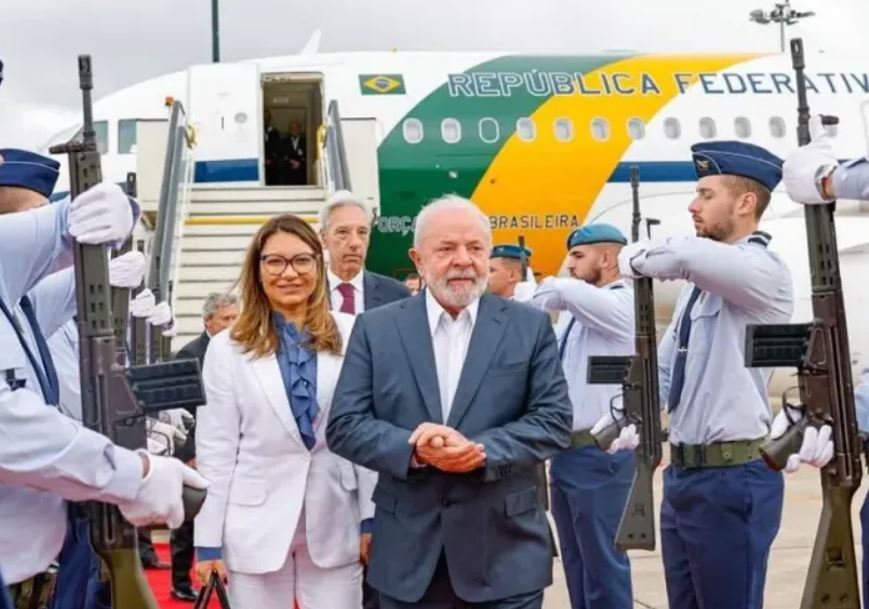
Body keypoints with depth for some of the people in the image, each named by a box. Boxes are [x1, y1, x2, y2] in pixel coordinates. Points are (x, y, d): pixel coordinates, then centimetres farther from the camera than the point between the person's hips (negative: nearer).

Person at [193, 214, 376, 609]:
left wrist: (373, 517, 0)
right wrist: (209, 539, 0)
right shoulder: (228, 347, 1)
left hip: (334, 524, 0)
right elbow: (215, 448, 1)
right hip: (255, 527, 0)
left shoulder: (352, 335, -1)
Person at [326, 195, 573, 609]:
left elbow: (555, 421, -2)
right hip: (409, 554, 1)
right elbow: (343, 425, -1)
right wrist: (413, 449, -18)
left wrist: (481, 450, -18)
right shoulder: (376, 328, 3)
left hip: (507, 552, 0)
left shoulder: (530, 326, 3)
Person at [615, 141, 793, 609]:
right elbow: (664, 367, 19)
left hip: (733, 479, -9)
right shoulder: (701, 281, 15)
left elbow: (685, 255, -32)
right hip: (682, 474, 9)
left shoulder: (764, 272, -13)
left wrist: (635, 258, -13)